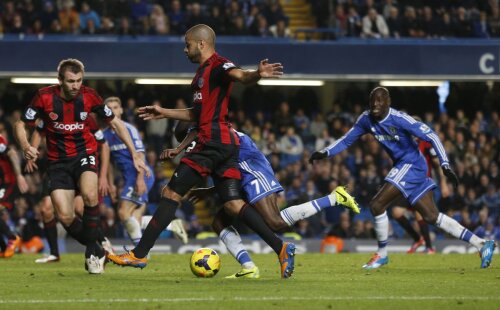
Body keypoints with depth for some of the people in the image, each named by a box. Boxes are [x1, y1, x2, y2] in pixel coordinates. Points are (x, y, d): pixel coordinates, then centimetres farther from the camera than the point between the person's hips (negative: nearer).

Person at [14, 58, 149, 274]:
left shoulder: (89, 96, -10)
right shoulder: (45, 97, -13)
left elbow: (115, 123, 2)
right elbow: (20, 125, -3)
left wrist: (135, 154, -3)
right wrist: (26, 147, -25)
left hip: (84, 153, -1)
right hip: (58, 160, 1)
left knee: (89, 195, -31)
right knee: (64, 216, -12)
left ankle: (92, 254, -16)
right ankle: (97, 250, 13)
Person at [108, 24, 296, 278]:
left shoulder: (218, 66, -8)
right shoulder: (203, 72, 23)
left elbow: (240, 76, -30)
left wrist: (257, 74, -52)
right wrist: (163, 113, 36)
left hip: (213, 143, -10)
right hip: (225, 144, 10)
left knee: (171, 194, -4)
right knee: (233, 204, 4)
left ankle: (139, 255, 0)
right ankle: (280, 248, -4)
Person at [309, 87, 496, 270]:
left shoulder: (399, 119, -20)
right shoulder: (367, 119, 1)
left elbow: (431, 136, -21)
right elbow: (347, 140, 10)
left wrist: (445, 165, -28)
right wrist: (325, 153, -5)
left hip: (411, 164, -8)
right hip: (403, 167, 8)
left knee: (377, 205, -14)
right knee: (432, 216, 9)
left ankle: (382, 254, 5)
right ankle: (481, 244, 14)